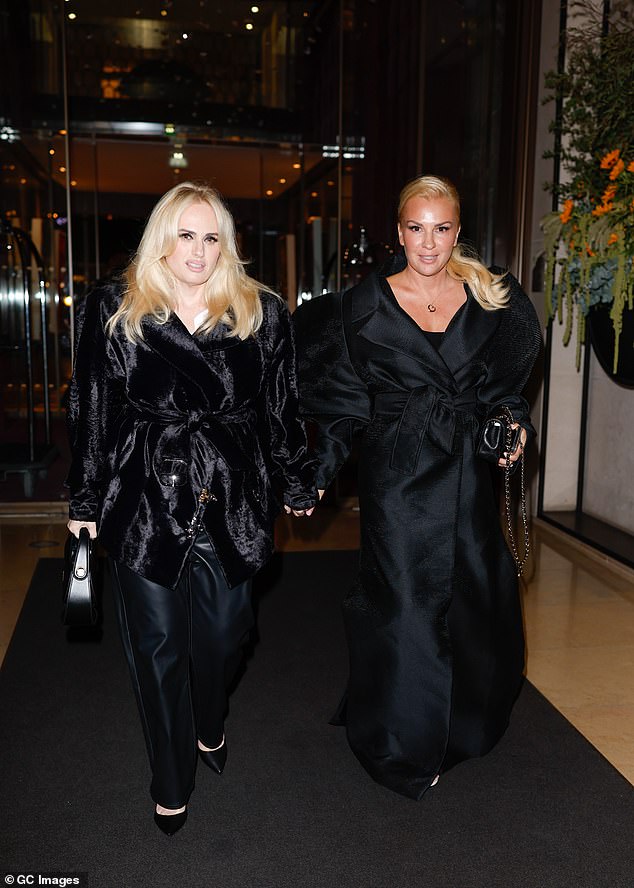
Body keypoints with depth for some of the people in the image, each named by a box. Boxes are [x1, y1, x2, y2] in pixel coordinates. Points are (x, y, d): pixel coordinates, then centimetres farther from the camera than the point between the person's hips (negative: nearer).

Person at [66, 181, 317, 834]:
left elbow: (282, 407, 8)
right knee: (157, 642, 8)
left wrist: (297, 481, 11)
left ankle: (210, 730, 47)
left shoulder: (262, 313, 3)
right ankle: (171, 783, 29)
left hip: (233, 501, 1)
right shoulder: (115, 310, 0)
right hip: (144, 503, -1)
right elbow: (91, 410, 3)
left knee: (222, 631, 14)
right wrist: (85, 499, 4)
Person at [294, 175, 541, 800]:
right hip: (398, 477, -3)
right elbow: (343, 399, 1)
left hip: (469, 476, 4)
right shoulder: (367, 304, -2)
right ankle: (407, 748, 23)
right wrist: (319, 471, -2)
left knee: (478, 602, 11)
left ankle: (463, 726, 39)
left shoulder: (489, 299, 5)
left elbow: (508, 386, 18)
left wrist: (515, 425, 2)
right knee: (406, 603, 1)